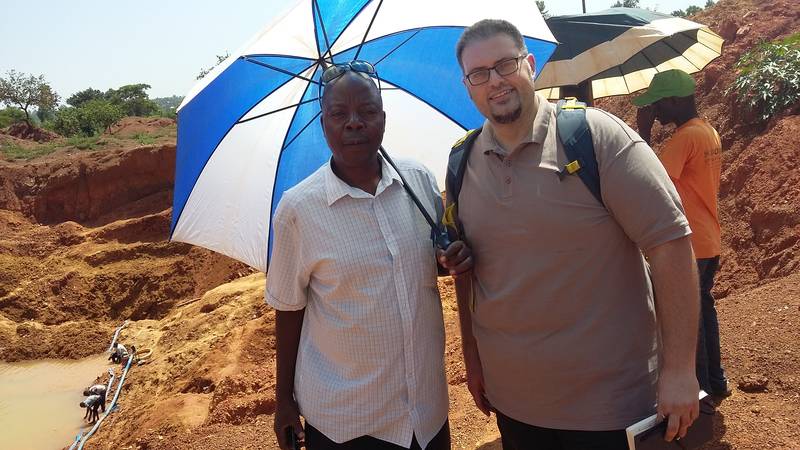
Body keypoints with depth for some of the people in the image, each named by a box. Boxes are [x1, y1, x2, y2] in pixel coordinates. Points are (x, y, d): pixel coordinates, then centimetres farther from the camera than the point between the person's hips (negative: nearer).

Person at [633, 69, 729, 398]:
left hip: (689, 245, -10)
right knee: (703, 308, 20)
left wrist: (643, 132, -20)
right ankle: (715, 381, 32)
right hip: (709, 242, 10)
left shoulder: (685, 137, -20)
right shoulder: (709, 131, 9)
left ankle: (699, 387, 15)